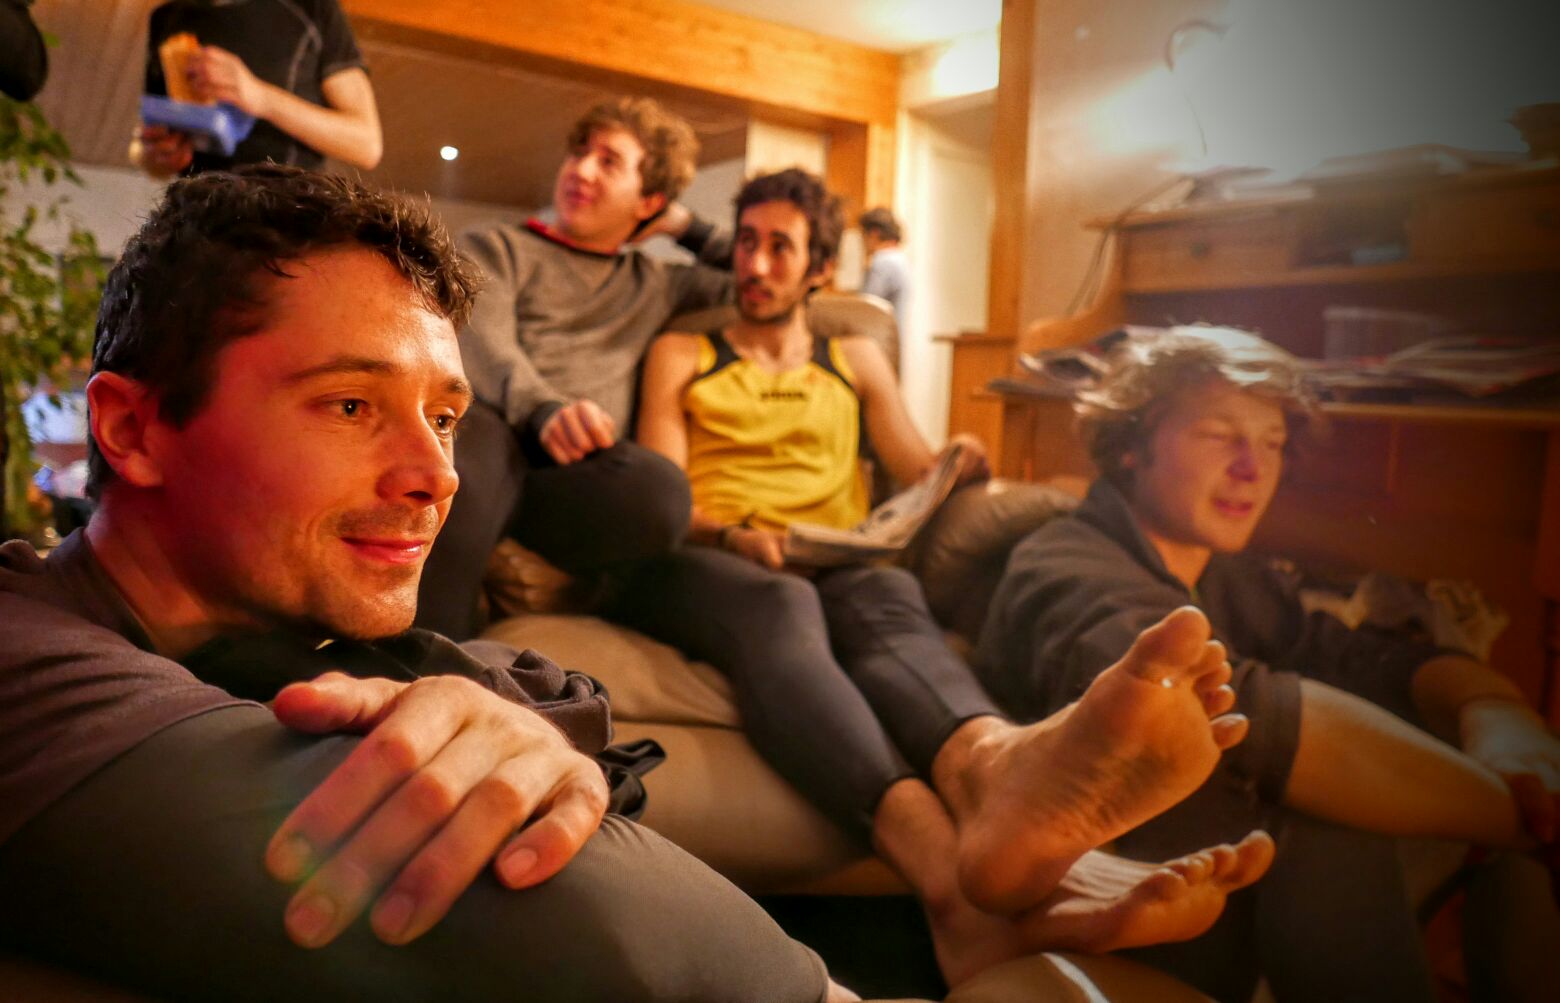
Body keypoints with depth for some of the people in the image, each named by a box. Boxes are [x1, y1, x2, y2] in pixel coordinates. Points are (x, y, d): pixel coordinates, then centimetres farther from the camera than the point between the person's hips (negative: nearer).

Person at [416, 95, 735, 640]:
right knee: (473, 434, -41)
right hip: (494, 431, -1)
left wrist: (685, 226, 30)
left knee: (660, 490, -35)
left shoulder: (655, 284, 30)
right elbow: (482, 346, -1)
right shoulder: (494, 248, 20)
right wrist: (544, 409, -23)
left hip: (579, 464, 2)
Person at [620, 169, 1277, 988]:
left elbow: (921, 479, 19)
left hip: (835, 573, 2)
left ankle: (997, 767, -74)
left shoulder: (857, 361, 29)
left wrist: (959, 469, -5)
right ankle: (961, 887, -68)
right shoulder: (679, 356, 23)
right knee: (784, 608, -39)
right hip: (701, 569, -2)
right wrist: (730, 536, -13)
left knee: (889, 599, -36)